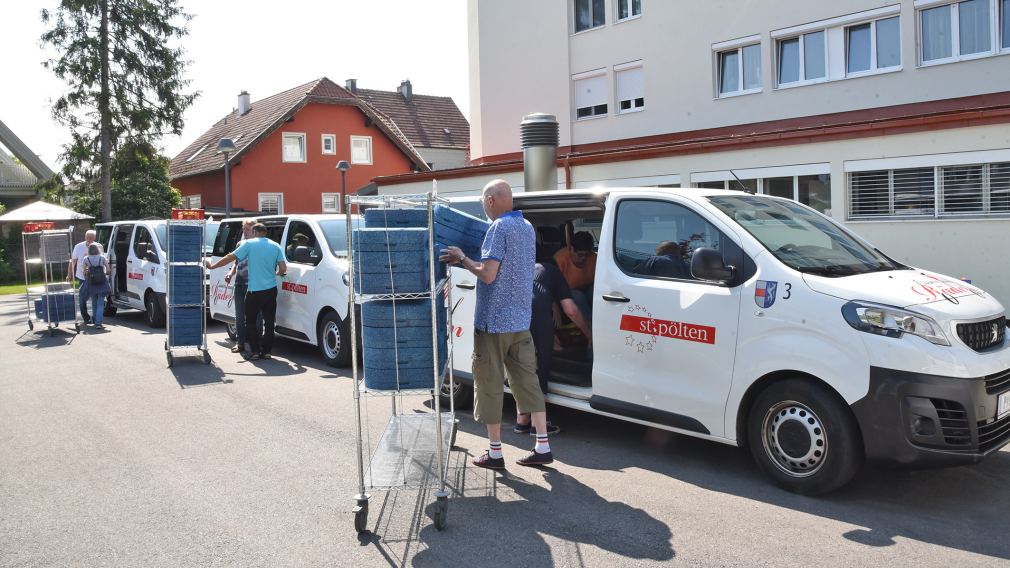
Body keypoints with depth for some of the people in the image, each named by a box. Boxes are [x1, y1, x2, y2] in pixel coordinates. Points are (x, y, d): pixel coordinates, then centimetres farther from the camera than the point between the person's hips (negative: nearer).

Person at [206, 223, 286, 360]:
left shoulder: (249, 244, -3)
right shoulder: (276, 246, 4)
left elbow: (230, 257, -4)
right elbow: (283, 269, -3)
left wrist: (212, 266, 5)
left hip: (254, 291, -3)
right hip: (271, 290, 3)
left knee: (250, 321, 10)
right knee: (269, 321, 10)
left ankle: (255, 351, 4)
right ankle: (266, 351, 10)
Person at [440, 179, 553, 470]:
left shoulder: (499, 228, -16)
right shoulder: (527, 227, 12)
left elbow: (488, 274, -22)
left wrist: (461, 258, -6)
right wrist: (465, 259, 15)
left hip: (494, 322, -8)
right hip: (521, 321, 8)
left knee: (490, 384, 4)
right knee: (526, 380, 12)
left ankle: (495, 453, 11)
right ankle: (542, 447, 14)